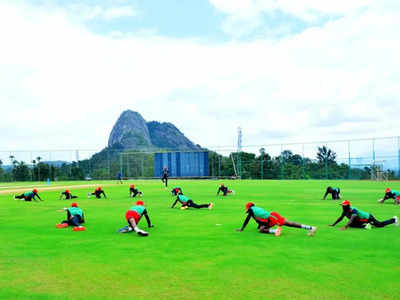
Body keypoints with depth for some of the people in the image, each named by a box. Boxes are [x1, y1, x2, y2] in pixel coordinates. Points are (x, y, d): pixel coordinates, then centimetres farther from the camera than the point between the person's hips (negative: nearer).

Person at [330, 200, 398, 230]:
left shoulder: (353, 210, -37)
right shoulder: (345, 211, -11)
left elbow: (351, 219, -50)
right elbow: (340, 218, -3)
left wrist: (345, 227, -62)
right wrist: (333, 224, -11)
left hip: (368, 217, -8)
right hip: (360, 221, 8)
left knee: (380, 225, 10)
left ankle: (394, 219, 35)